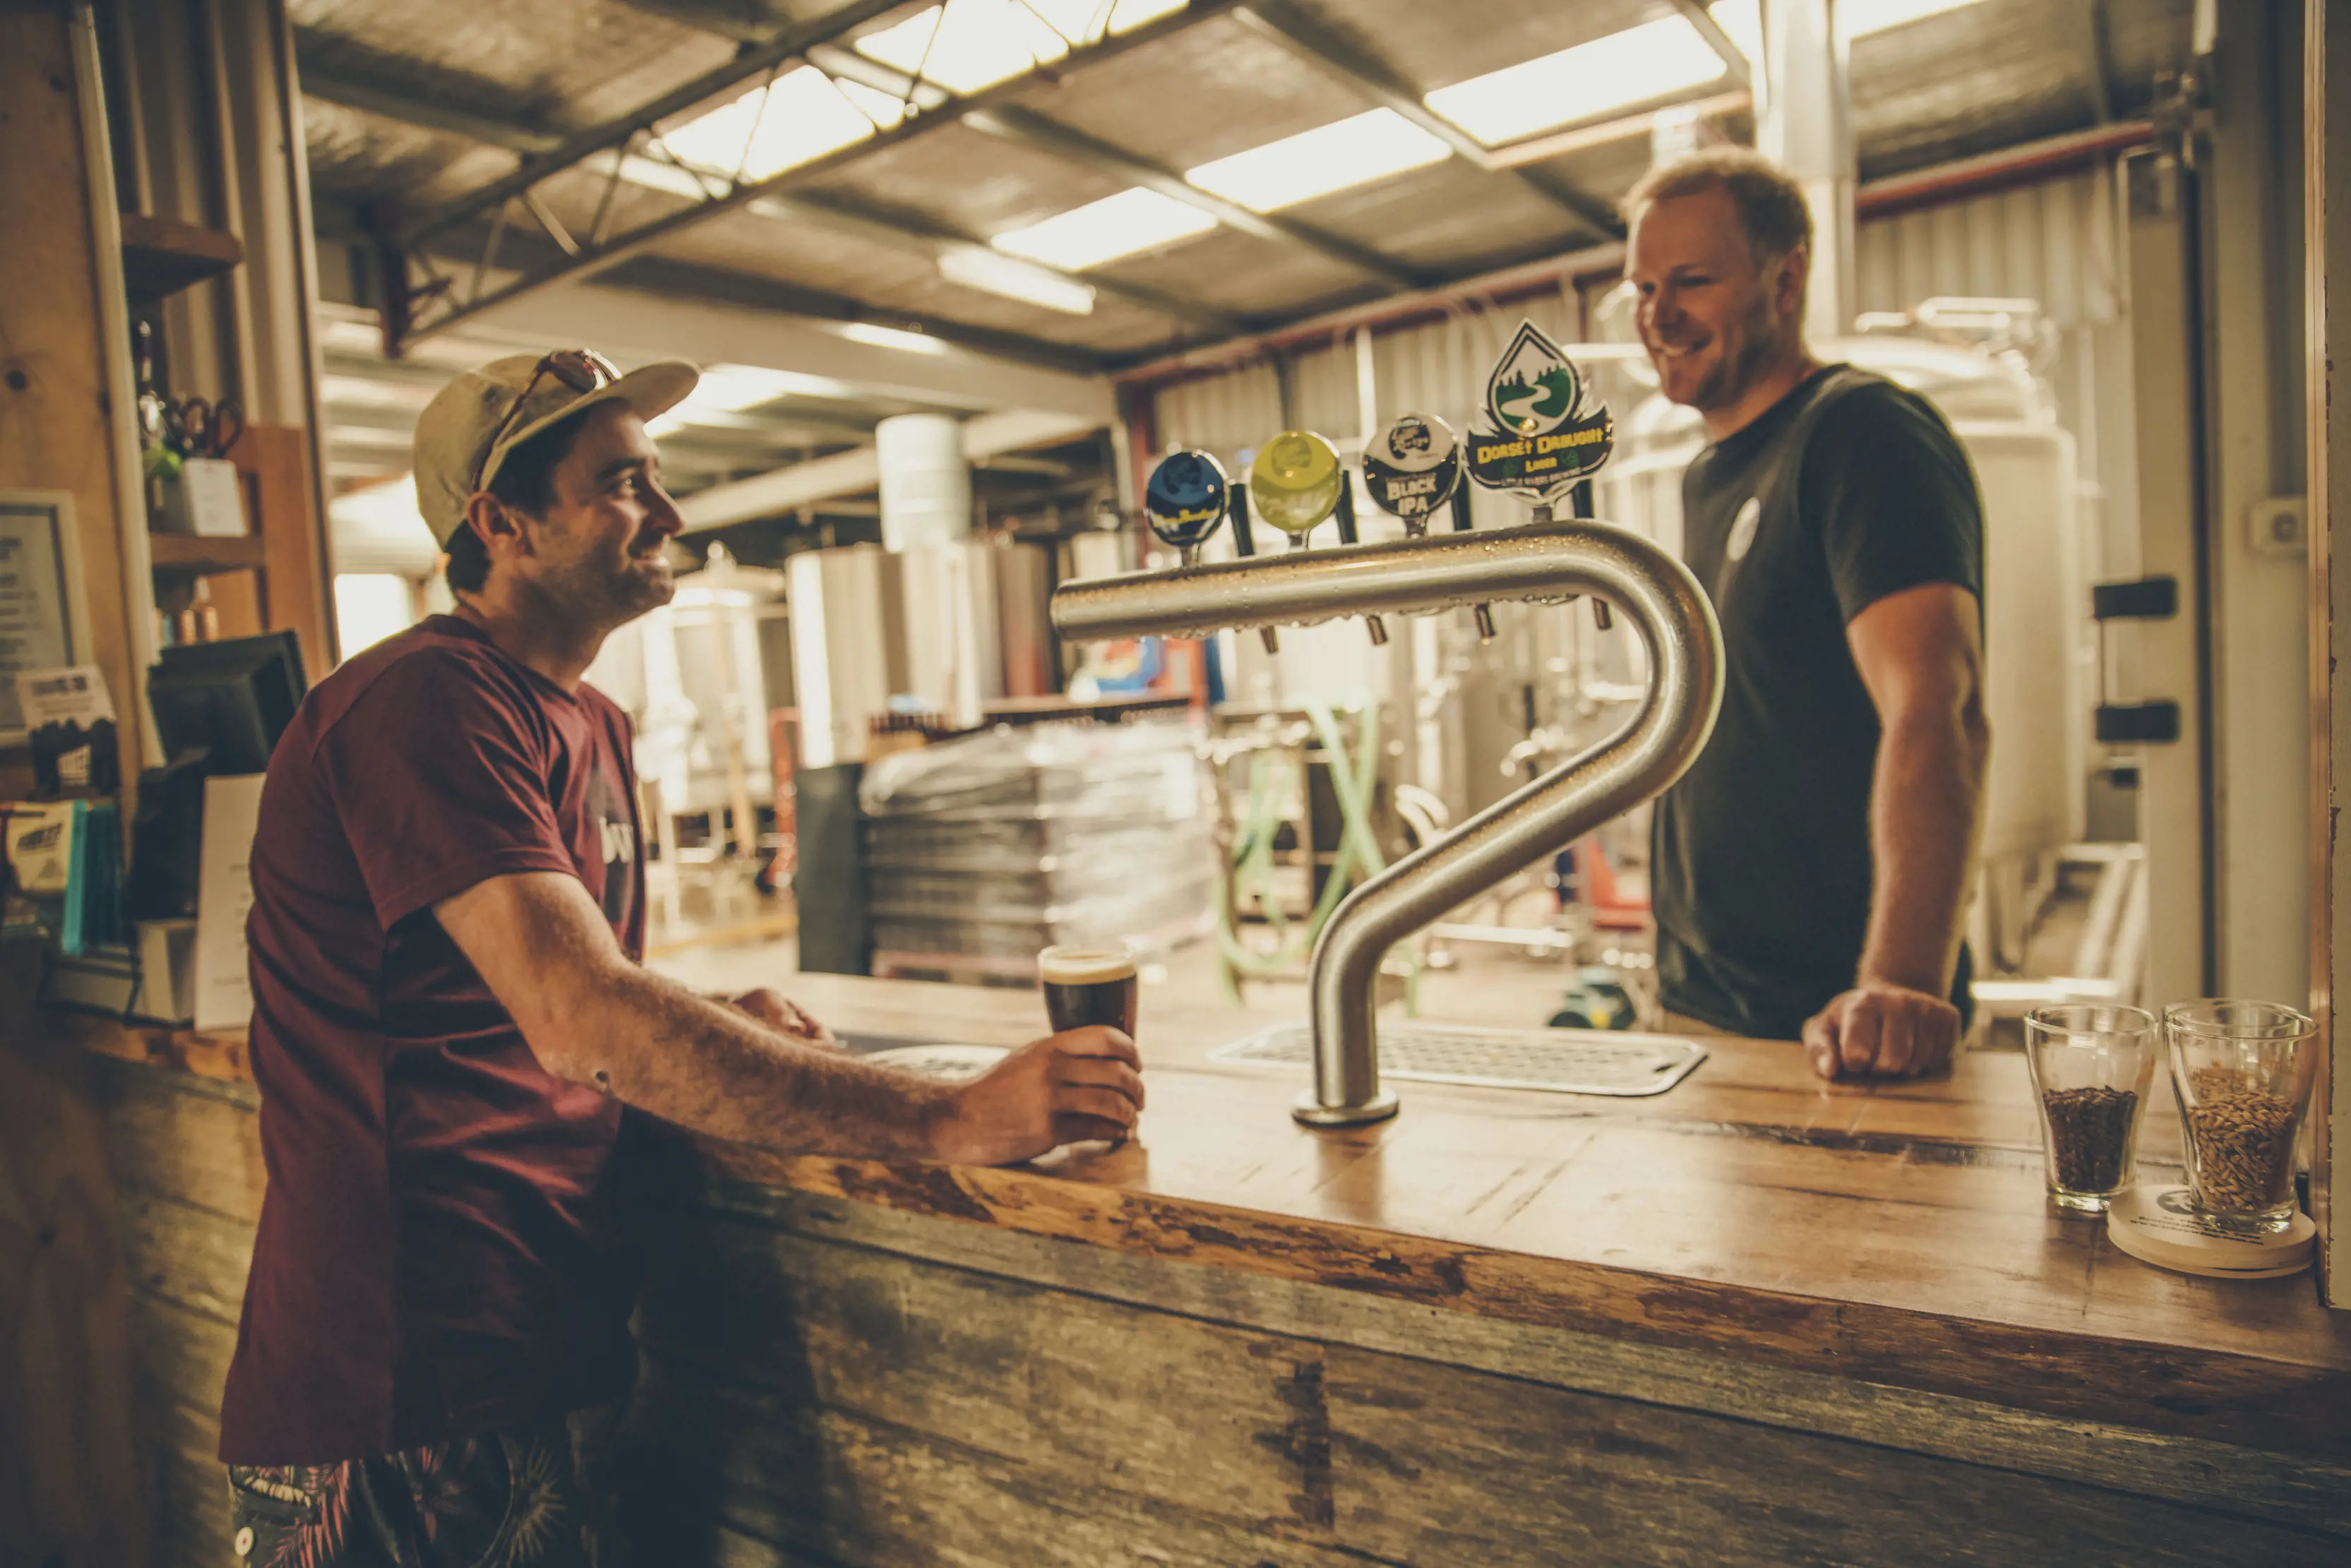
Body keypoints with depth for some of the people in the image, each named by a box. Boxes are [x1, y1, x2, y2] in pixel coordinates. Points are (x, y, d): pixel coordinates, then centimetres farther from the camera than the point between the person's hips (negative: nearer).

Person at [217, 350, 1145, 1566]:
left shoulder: (590, 726, 13)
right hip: (407, 1412, -8)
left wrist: (722, 1034, 3)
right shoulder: (426, 701, -18)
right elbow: (581, 1018, -29)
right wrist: (953, 1122, -30)